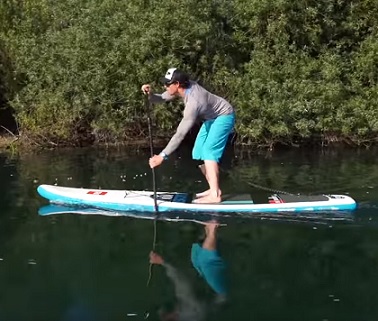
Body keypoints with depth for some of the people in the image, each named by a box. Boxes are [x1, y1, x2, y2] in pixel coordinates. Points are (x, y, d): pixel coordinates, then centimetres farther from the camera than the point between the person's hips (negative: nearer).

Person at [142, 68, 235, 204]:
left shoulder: (193, 102, -37)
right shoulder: (184, 86, -13)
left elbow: (180, 134, -38)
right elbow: (161, 99, -4)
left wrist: (163, 155, -39)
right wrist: (150, 94, -28)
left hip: (224, 116, -10)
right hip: (212, 117, 10)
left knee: (209, 152, -19)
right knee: (198, 153, 7)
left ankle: (215, 195, -21)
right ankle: (215, 189, 11)